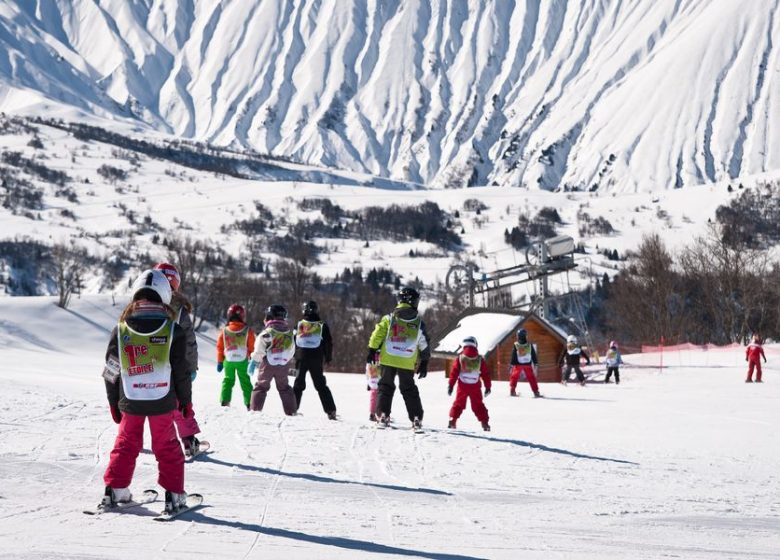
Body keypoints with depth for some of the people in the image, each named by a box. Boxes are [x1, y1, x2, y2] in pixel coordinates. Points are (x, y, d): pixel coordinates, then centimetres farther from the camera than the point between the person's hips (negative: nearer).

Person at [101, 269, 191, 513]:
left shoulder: (120, 330, -5)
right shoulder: (173, 331, -10)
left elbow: (111, 371, 0)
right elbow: (182, 371, -5)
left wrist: (113, 402, 12)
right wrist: (185, 400, 8)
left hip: (130, 402, 1)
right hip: (162, 402, -1)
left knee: (126, 443, 17)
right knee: (167, 447, 11)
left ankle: (115, 489, 16)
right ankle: (173, 494, 8)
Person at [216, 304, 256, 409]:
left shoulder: (224, 332, -2)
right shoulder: (248, 331, -7)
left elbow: (219, 348, 4)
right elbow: (252, 347, -1)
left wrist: (219, 362, 14)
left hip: (228, 361, 1)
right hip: (242, 361, -1)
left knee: (228, 380, 13)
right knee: (245, 382, 8)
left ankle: (224, 401, 3)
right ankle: (249, 403, 6)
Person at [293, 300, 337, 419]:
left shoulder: (299, 325, 3)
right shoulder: (322, 325, 1)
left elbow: (293, 342, 5)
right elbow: (329, 343, 2)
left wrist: (295, 356, 14)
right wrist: (328, 358, 12)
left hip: (301, 359, 0)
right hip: (316, 360, 0)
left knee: (298, 384, 10)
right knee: (321, 385, 5)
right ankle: (331, 410, -3)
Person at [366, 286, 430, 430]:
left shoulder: (390, 318, -1)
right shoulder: (419, 323, 2)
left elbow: (377, 335, -4)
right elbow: (424, 346, 5)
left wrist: (372, 350, 4)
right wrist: (424, 364, 13)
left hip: (388, 359, -1)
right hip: (407, 363, 1)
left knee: (386, 387, 11)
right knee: (409, 390, 12)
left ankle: (383, 414, 0)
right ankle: (416, 418, 6)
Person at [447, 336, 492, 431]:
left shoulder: (460, 358, -5)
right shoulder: (480, 359, 0)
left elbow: (454, 372, -6)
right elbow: (486, 374, 4)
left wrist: (450, 385, -1)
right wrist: (488, 387, 12)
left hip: (462, 386, -1)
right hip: (475, 387, 1)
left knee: (458, 403, 11)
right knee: (478, 405, 9)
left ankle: (452, 421, 3)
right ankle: (485, 423, 4)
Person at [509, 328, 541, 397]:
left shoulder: (515, 346, -11)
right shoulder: (529, 345, -7)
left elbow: (513, 356, -7)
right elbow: (534, 355, 0)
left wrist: (511, 365, -1)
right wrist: (536, 364, 10)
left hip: (518, 364, -1)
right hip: (528, 364, 1)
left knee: (514, 377, 12)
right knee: (531, 378, 9)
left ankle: (512, 391, 5)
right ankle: (536, 391, 6)